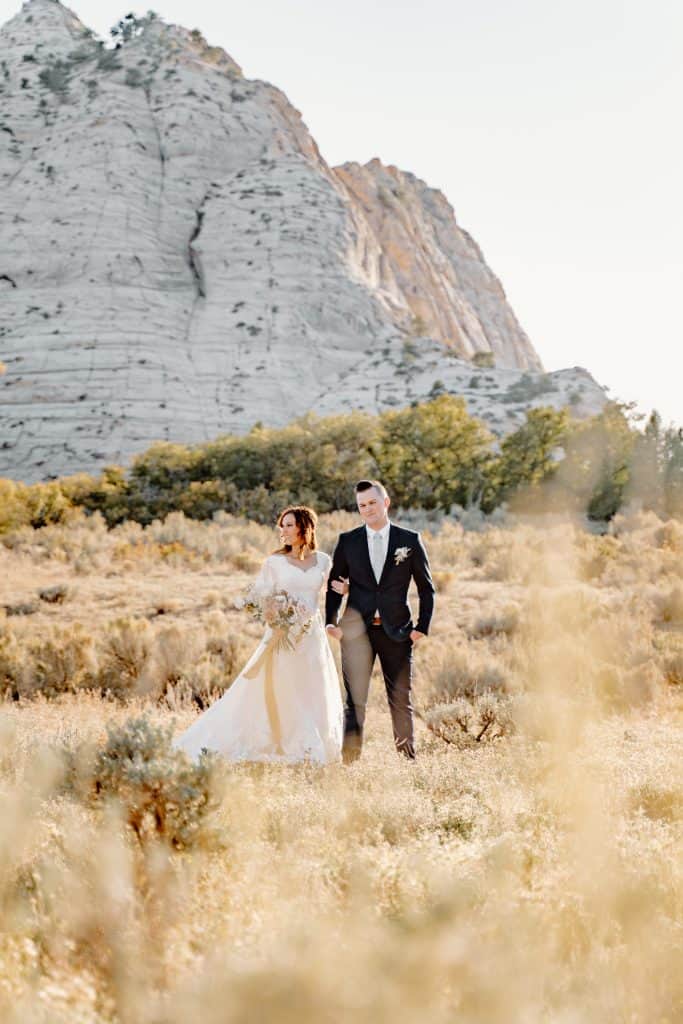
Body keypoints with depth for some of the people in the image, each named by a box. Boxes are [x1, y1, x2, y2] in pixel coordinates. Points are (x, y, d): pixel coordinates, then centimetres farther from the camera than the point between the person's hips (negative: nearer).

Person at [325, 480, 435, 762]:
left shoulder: (410, 541, 3)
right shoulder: (347, 541, 5)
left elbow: (426, 588, 6)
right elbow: (334, 585, 10)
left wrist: (422, 627, -2)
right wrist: (330, 622, -3)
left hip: (396, 632, 0)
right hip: (357, 630, 0)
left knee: (401, 701, 5)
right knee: (355, 701, -2)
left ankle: (407, 759, 15)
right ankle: (350, 761, 2)